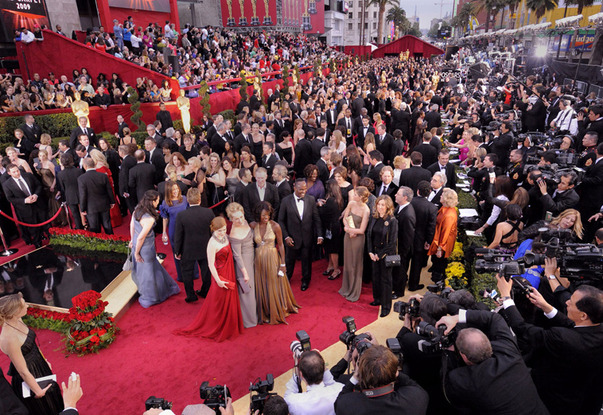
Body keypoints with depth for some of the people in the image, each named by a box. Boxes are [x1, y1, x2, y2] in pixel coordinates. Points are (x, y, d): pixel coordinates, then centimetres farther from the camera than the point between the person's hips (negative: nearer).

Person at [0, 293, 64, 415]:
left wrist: (43, 360, 16)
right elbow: (23, 372, -25)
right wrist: (38, 391, -13)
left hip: (40, 366, 7)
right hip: (30, 377, -7)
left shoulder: (17, 320, -12)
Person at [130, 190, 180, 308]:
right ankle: (149, 298, 34)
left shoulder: (137, 210, -7)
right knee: (147, 270, 12)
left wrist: (132, 240, 20)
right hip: (146, 247, -9)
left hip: (136, 242, 9)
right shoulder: (149, 219, -33)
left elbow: (132, 225, 6)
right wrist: (136, 253, -13)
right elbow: (141, 238, -26)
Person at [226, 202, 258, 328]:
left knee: (252, 287, 25)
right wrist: (245, 273, -18)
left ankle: (255, 312, 46)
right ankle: (249, 319, 26)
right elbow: (237, 256, -24)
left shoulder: (244, 222, -6)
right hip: (244, 262, -9)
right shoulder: (234, 235, -30)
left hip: (252, 258, 9)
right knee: (246, 290, 7)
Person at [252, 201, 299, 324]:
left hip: (272, 259, -2)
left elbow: (280, 245, -6)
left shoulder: (275, 226, -12)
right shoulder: (252, 225, -5)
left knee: (274, 285, 8)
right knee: (261, 287, 12)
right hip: (259, 260, 3)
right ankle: (265, 313, 32)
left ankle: (277, 312, 28)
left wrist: (282, 264, -6)